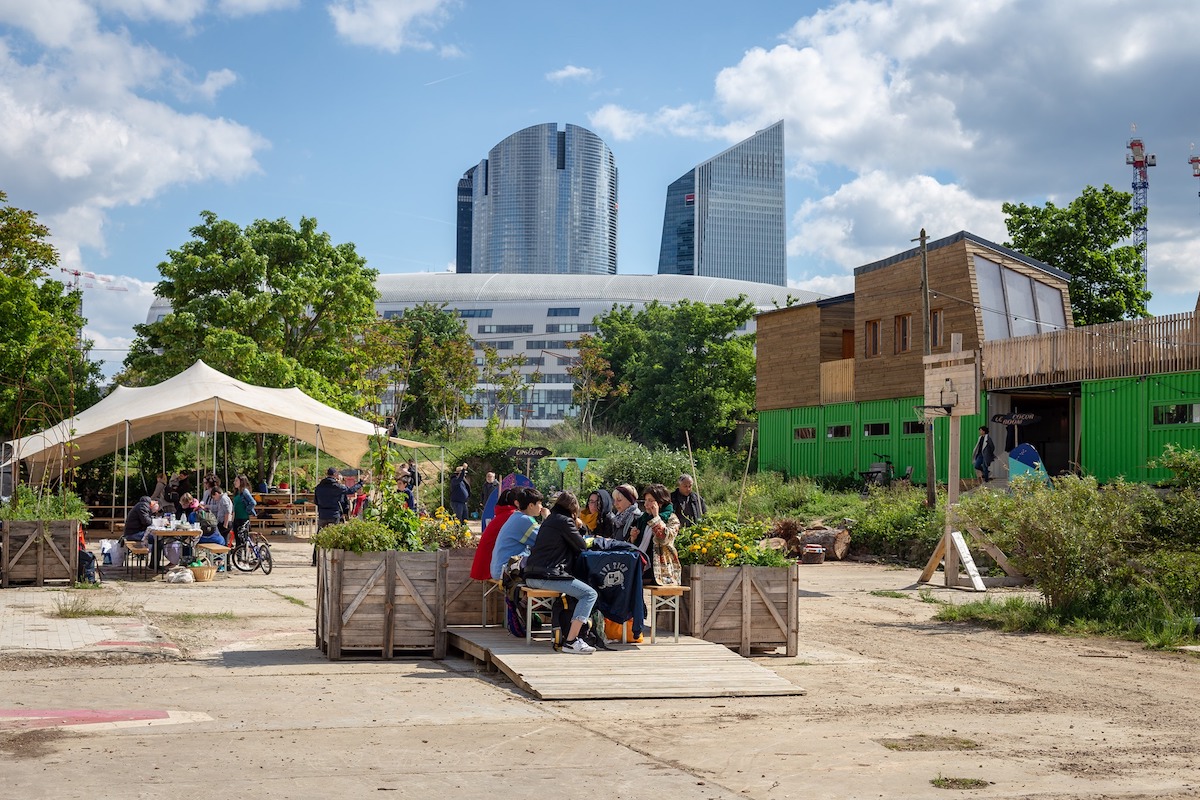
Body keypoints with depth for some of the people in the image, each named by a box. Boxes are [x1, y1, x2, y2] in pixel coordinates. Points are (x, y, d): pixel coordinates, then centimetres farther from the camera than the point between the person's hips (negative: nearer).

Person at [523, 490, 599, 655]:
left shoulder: (549, 520, 23)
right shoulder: (564, 521, -4)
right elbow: (581, 546, 0)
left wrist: (575, 527, 27)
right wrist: (589, 541, 20)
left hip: (532, 576, 10)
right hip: (548, 576, -10)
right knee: (590, 594, -11)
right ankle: (570, 642, -22)